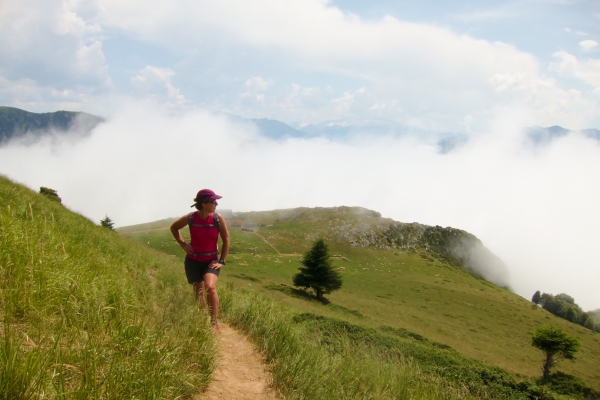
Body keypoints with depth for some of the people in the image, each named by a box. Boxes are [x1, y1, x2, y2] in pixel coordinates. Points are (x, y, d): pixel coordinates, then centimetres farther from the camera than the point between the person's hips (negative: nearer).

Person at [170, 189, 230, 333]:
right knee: (199, 294, 9)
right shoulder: (190, 218, -12)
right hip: (193, 261, 1)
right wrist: (182, 244, -2)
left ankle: (214, 322, -16)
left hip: (211, 260, -1)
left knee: (210, 287, -25)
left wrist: (221, 261, -4)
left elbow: (226, 239, -1)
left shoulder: (218, 218, -13)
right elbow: (174, 227, 9)